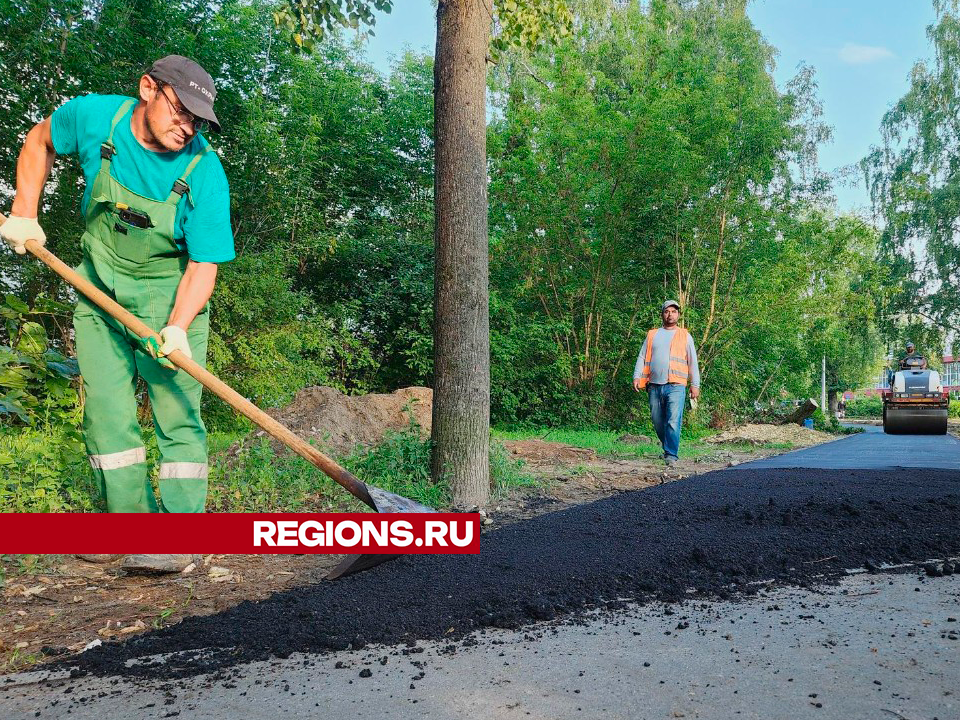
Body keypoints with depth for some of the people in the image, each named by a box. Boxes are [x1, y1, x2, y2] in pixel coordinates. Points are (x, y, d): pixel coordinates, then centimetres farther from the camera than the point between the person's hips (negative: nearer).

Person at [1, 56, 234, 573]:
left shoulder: (205, 174, -21)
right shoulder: (93, 117, -11)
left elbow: (203, 263, -19)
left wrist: (177, 328, -33)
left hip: (169, 297, -4)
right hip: (98, 291, 4)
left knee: (176, 411, -10)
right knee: (104, 409, 5)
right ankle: (132, 522, 17)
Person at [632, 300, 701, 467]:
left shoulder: (685, 336, 13)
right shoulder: (652, 335, 17)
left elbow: (693, 362, 11)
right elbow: (642, 357, 13)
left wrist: (695, 385, 4)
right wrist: (637, 377, -1)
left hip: (676, 386, -3)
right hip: (655, 386, 3)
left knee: (673, 422, -14)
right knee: (658, 422, 8)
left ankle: (671, 455, -11)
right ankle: (668, 448, 27)